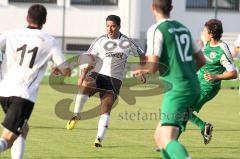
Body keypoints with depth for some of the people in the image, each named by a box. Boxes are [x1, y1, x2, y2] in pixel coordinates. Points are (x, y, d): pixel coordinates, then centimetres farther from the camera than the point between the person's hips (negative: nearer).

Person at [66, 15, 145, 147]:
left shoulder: (127, 43, 5)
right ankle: (76, 115, -23)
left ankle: (99, 139, -14)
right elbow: (89, 59, 2)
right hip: (97, 74, 0)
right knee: (86, 85, -34)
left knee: (106, 107, -15)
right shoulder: (100, 41, 4)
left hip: (114, 79, 0)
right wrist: (83, 75, -11)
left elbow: (142, 55, 18)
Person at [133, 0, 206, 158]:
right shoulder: (183, 28, 16)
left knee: (167, 140, -19)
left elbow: (152, 67, -12)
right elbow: (201, 60, 22)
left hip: (177, 90, -8)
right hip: (194, 87, 8)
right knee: (159, 137, 16)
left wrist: (139, 70, 9)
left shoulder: (156, 30, -7)